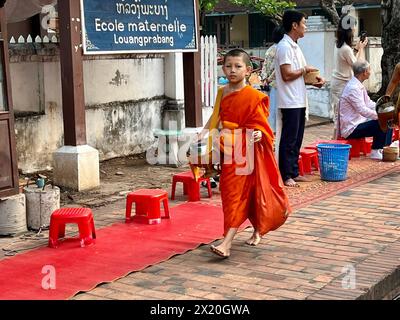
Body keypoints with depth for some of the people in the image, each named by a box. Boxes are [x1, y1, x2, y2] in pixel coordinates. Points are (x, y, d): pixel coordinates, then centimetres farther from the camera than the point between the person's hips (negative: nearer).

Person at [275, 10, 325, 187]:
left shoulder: (295, 46, 16)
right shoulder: (284, 47, -14)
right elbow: (287, 75, -21)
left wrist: (314, 79, 4)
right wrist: (305, 70, -8)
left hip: (299, 101, 9)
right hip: (290, 102, -9)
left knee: (297, 139, 13)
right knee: (289, 140, -4)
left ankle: (294, 172, 21)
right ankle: (286, 176, 3)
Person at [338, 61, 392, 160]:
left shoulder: (359, 86, 10)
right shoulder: (353, 88, -22)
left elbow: (369, 103, 14)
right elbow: (363, 110, -26)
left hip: (359, 122, 10)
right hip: (351, 129, -10)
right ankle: (375, 152, -6)